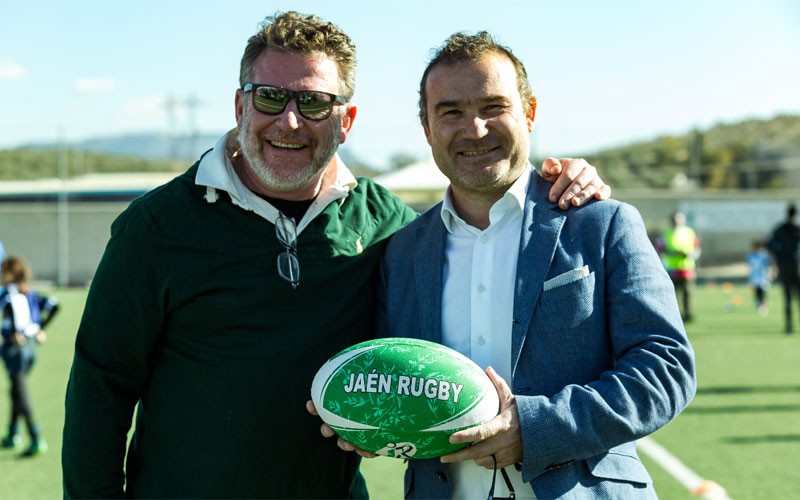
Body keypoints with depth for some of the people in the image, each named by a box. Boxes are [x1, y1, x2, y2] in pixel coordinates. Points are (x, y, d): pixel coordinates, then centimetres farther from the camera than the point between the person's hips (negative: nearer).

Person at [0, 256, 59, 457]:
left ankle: (37, 439, -13)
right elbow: (53, 305, 8)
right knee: (17, 391, 21)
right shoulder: (31, 293, 9)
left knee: (21, 395, -6)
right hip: (31, 346, 7)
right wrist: (41, 328, 11)